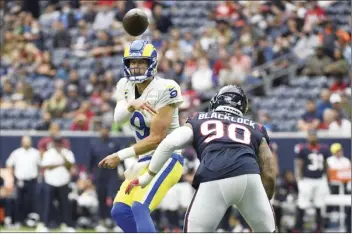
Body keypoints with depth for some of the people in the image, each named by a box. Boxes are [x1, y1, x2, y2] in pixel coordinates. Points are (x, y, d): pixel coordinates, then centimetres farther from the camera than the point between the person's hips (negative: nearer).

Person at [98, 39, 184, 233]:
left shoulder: (164, 89, -18)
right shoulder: (125, 86, 5)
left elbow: (156, 139, -19)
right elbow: (118, 118, -13)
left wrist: (120, 156, -17)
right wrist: (131, 105, -35)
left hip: (167, 158, -9)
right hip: (145, 160, 9)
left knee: (139, 208, -25)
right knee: (120, 212, 5)